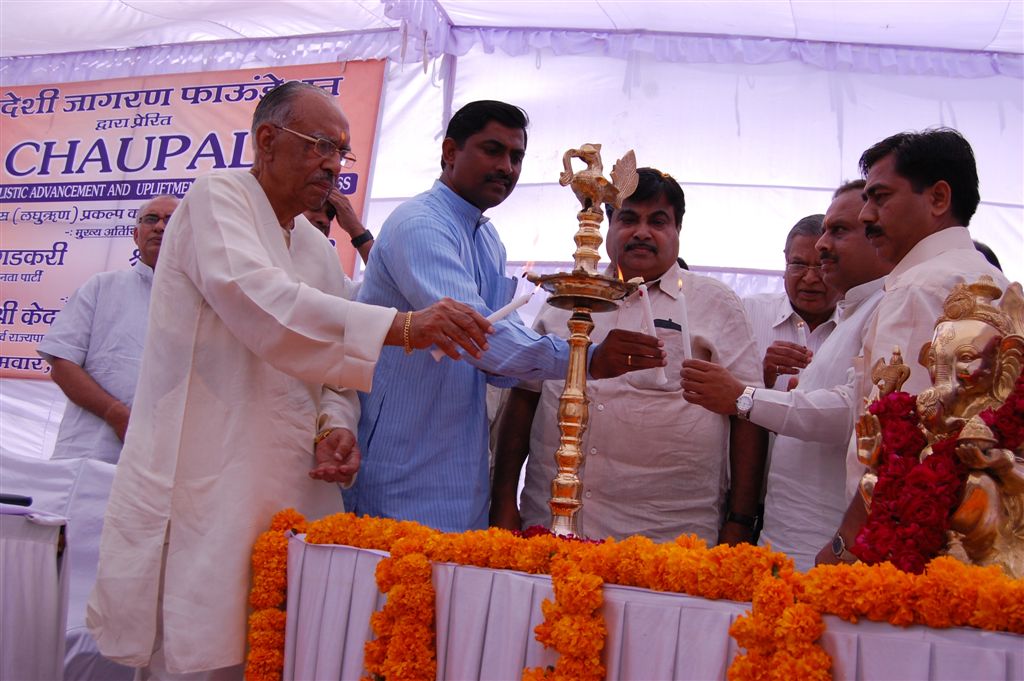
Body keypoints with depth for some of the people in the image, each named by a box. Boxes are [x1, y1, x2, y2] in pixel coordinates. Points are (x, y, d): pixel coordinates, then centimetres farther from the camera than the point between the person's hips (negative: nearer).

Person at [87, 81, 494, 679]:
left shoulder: (320, 250, 19)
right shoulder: (217, 198, -3)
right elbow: (257, 299, -23)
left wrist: (335, 426, -4)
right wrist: (403, 327, -31)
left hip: (292, 494, 7)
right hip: (202, 488, -6)